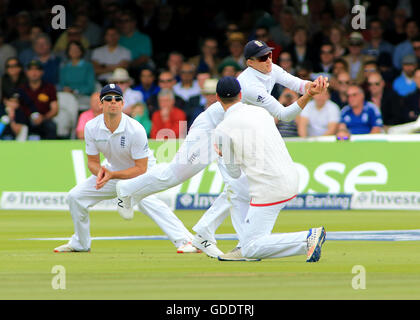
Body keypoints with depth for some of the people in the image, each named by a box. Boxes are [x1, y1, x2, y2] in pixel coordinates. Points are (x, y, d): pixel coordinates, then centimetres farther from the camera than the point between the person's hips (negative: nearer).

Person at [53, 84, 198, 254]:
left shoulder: (135, 130, -30)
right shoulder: (91, 128, -16)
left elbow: (141, 169, -25)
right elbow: (93, 162, -6)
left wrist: (111, 175, -35)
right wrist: (100, 173, -30)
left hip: (140, 172, -6)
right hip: (112, 171, 6)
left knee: (145, 199, -37)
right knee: (75, 196, 2)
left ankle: (184, 241, -44)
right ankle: (80, 243, 26)